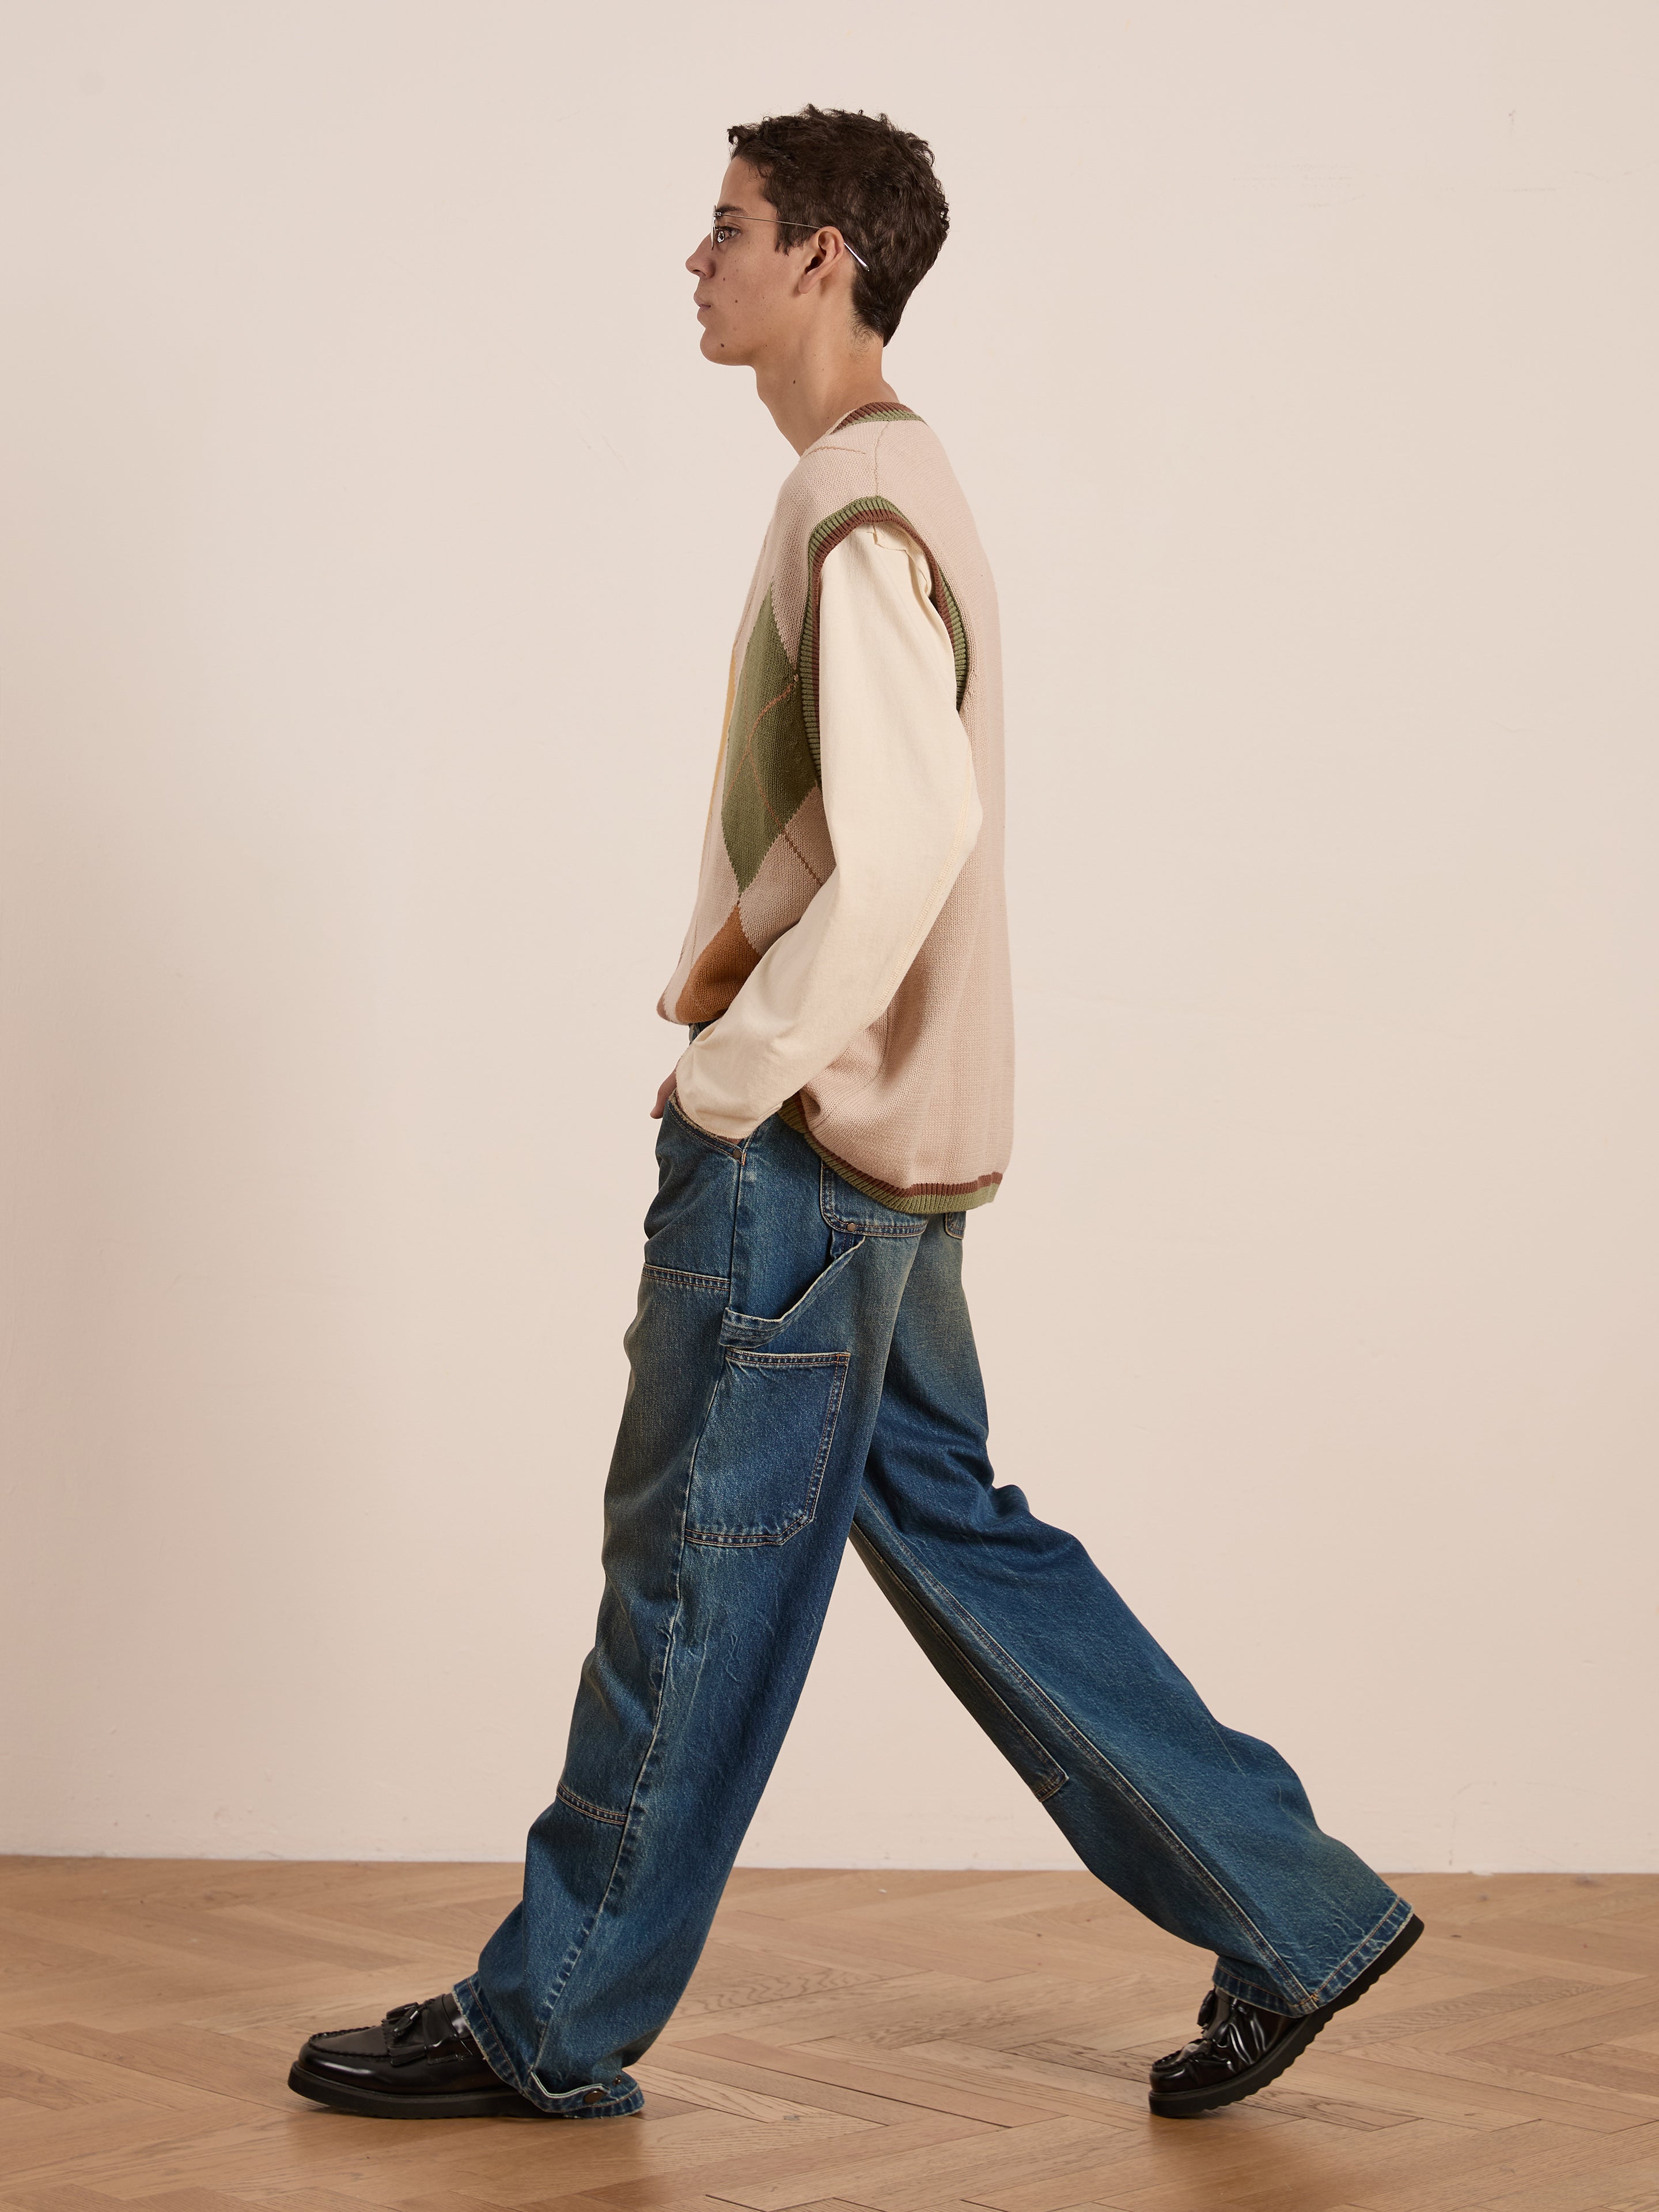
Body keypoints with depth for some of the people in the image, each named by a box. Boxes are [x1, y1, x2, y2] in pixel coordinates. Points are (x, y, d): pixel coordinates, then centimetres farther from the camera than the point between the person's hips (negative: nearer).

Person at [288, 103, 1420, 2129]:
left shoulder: (860, 502, -16)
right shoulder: (880, 482, 16)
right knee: (948, 1529, 14)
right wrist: (737, 956, 10)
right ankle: (1290, 1917, 20)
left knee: (699, 1571, 1)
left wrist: (733, 1072, -18)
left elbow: (909, 835, -26)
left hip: (804, 1149, -10)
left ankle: (552, 2026, 17)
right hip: (879, 1138, 10)